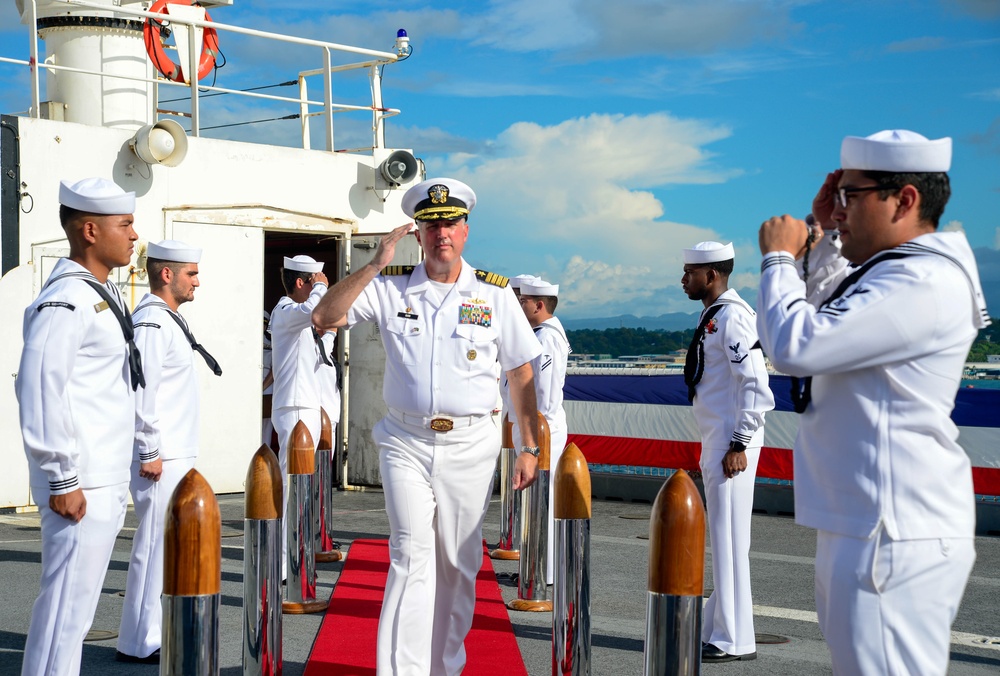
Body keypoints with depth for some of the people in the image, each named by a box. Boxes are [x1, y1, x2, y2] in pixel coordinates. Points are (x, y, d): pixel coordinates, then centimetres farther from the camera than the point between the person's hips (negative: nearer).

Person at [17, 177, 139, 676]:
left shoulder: (103, 294, 14)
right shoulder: (65, 301, -16)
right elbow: (39, 394, -22)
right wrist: (62, 480, -20)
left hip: (106, 481, 10)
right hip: (80, 485, -10)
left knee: (75, 602, 17)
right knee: (67, 607, -5)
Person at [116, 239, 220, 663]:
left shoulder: (168, 320, 18)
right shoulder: (151, 322, -14)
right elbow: (141, 390, -21)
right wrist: (150, 452, -21)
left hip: (176, 454, 10)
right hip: (160, 458, -10)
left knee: (168, 544, 14)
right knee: (156, 545, -6)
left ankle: (153, 634, 23)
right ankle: (140, 643, 1)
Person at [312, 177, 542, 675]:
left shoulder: (494, 293, 4)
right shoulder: (390, 287, 3)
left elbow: (520, 373, 6)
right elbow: (323, 318, -6)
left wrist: (529, 448, 3)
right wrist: (375, 264, -12)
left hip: (468, 446, 1)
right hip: (406, 443, -1)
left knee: (458, 564, 8)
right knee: (412, 558, -10)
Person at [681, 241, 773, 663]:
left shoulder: (732, 317, -14)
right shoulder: (711, 317, 16)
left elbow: (755, 385, -20)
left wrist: (739, 445, -20)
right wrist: (717, 444, 19)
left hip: (731, 443, -10)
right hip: (715, 439, 10)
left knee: (728, 535, -7)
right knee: (721, 536, 14)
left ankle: (734, 640, -1)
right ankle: (718, 629, 22)